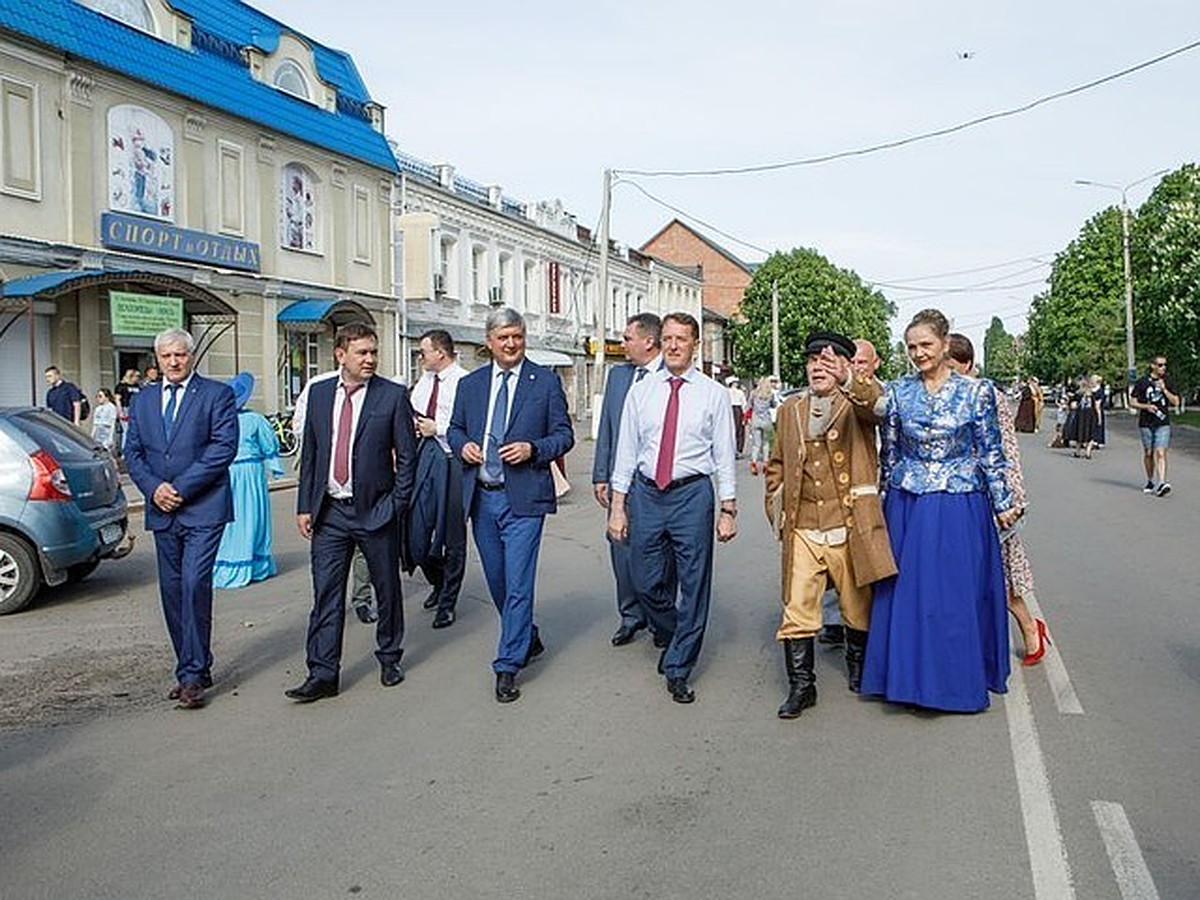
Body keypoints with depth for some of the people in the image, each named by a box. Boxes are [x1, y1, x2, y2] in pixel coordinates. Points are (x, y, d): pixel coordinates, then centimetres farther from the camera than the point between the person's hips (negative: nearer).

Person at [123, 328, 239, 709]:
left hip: (203, 509, -5)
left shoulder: (217, 394, -1)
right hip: (162, 510, 6)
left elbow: (225, 447, -10)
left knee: (194, 585, -14)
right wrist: (153, 488, -6)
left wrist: (181, 488, -14)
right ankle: (195, 670, 19)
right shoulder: (143, 399, 15)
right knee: (171, 591, 8)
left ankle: (192, 675, -8)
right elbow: (132, 451, 12)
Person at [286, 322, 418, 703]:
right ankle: (322, 674, 9)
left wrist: (396, 504, -9)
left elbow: (407, 456, -3)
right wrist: (304, 506, 5)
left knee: (387, 589, 11)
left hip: (376, 511, -2)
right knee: (325, 594, 2)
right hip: (329, 513, 3)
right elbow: (309, 453, 10)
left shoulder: (393, 395, -4)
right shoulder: (319, 393, 6)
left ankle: (390, 658, 29)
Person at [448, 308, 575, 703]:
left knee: (518, 583, -6)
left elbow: (564, 435, 0)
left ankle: (507, 666, 2)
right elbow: (455, 429, 17)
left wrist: (532, 449, -18)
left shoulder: (546, 381, -1)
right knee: (497, 581, 16)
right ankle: (528, 638, 37)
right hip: (481, 497, 5)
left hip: (523, 496, -5)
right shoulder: (470, 384, 10)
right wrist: (463, 445, -5)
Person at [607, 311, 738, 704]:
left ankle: (678, 669, 18)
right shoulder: (640, 391, 6)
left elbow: (725, 455, 1)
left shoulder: (713, 394, 1)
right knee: (646, 583, 9)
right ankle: (673, 636, 39)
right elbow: (626, 450, 6)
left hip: (692, 494, -2)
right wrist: (618, 506, 3)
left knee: (694, 584, 3)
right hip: (645, 493, 2)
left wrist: (728, 510, -4)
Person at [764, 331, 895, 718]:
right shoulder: (790, 410, 11)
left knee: (858, 610, 13)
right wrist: (777, 513, 11)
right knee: (797, 611, -2)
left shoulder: (858, 402, 0)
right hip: (801, 531, 2)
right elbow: (776, 466, 21)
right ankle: (801, 686, 12)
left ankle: (858, 669, 38)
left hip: (851, 530, -2)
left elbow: (877, 403, -26)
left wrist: (847, 379, -46)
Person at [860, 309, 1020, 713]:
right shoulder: (898, 391, 3)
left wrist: (1002, 503, 4)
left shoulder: (976, 391, -3)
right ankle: (912, 677, 20)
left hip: (960, 508, -2)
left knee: (960, 592, 4)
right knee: (907, 592, 6)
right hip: (908, 507, 2)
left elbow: (991, 452, 2)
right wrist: (885, 501, 12)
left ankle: (959, 679, 20)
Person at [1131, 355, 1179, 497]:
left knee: (1160, 453, -13)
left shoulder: (1167, 382, 7)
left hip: (1163, 423, 0)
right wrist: (1146, 406, -15)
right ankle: (1150, 482, 25)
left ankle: (1162, 483, -22)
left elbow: (1176, 402, 3)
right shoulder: (1142, 382, 1)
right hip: (1146, 424, 0)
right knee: (1148, 453, 9)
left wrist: (1164, 389, -9)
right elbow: (1132, 402, 2)